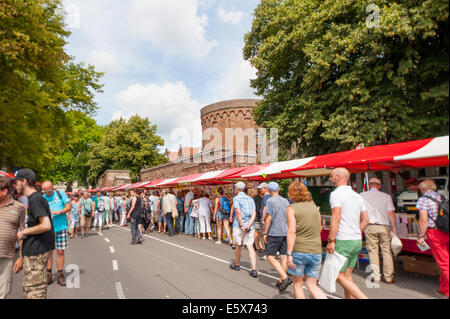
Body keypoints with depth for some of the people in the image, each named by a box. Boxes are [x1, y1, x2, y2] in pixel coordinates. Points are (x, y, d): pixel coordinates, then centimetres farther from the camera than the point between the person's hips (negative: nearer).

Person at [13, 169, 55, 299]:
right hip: (32, 251, 10)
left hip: (36, 252, -10)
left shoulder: (35, 199, -18)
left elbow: (46, 225, -28)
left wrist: (23, 232, -14)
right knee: (27, 288, 21)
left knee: (34, 291, -2)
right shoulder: (34, 198, 13)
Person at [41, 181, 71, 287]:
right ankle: (48, 275, 16)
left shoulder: (61, 194, 4)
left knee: (60, 251, 2)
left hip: (61, 227, -1)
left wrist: (59, 212, -14)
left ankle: (60, 275, 12)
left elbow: (69, 206, 1)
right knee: (48, 251, 2)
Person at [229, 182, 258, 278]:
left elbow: (238, 213, -17)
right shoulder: (250, 199, 10)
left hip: (239, 226, -4)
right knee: (250, 246, 1)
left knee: (238, 246, 13)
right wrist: (248, 225, -8)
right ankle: (254, 269, -9)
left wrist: (241, 226, -14)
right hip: (250, 227, 4)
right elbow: (254, 214, 0)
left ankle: (237, 264, 32)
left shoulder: (236, 198, -6)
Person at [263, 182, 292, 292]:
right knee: (284, 257, 9)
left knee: (270, 256, 1)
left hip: (274, 233, -6)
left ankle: (285, 277, -10)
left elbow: (269, 218, -16)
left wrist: (265, 233, -10)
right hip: (286, 232, 6)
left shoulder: (270, 201, -9)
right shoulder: (286, 201, 10)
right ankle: (281, 281, 17)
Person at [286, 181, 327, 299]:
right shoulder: (314, 207, 7)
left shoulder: (291, 209, -7)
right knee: (312, 285, 14)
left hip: (299, 251, -4)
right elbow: (319, 229, 16)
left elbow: (292, 232, -16)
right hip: (316, 251, 4)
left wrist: (289, 254, -17)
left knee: (298, 284, 15)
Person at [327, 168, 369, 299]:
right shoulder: (357, 196, 13)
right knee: (347, 275, 15)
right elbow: (365, 220, 13)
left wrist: (331, 240, -18)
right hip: (357, 241, 8)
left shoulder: (336, 193, -10)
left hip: (343, 241, -8)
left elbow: (336, 218, -20)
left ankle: (363, 297, -8)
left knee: (339, 275, 0)